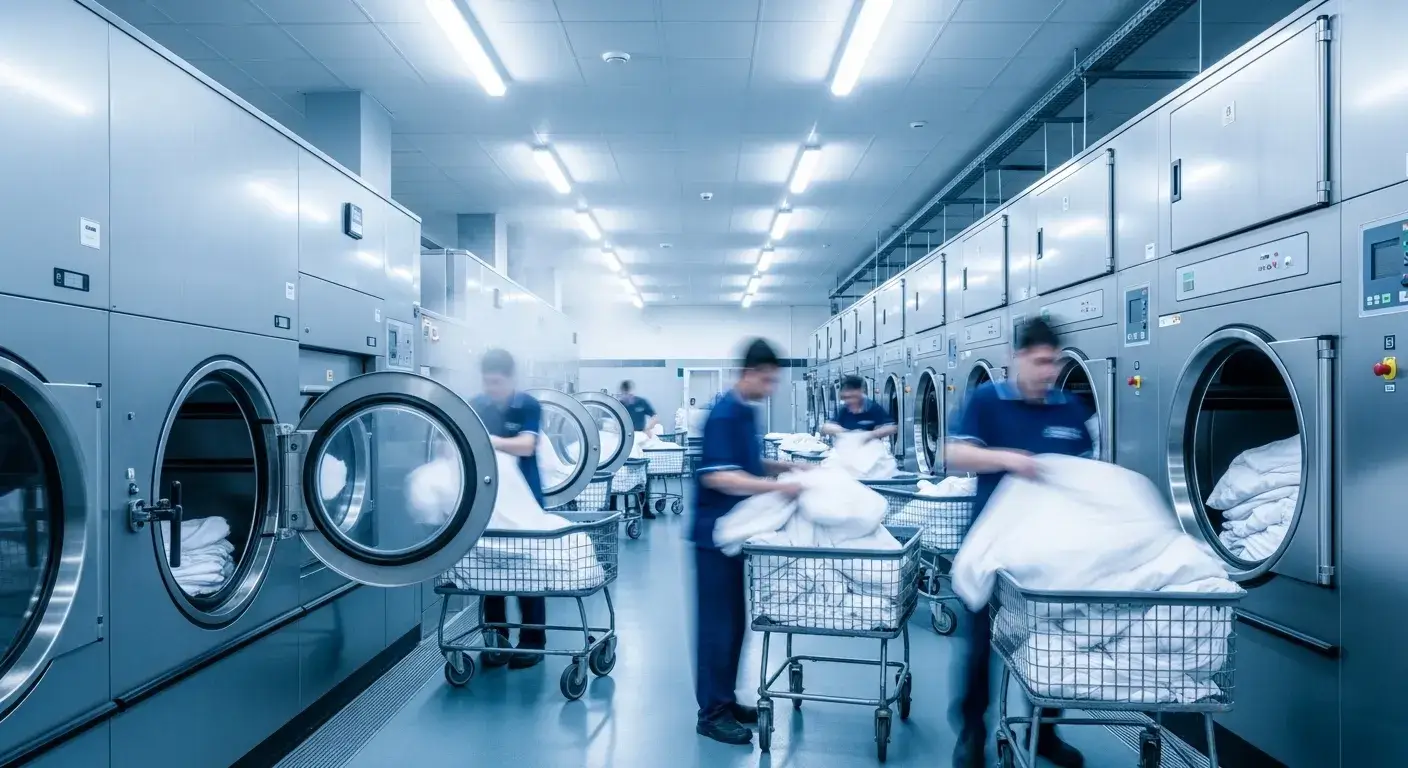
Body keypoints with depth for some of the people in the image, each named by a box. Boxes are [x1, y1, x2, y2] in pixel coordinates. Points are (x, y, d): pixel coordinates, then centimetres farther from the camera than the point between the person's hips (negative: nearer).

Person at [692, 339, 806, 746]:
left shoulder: (748, 412, 10)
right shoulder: (725, 414, -19)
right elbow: (717, 476, -27)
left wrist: (788, 467, 6)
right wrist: (776, 487, -30)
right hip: (716, 532, -9)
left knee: (735, 621, 15)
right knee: (718, 622, -1)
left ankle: (725, 699, 27)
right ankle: (711, 712, 10)